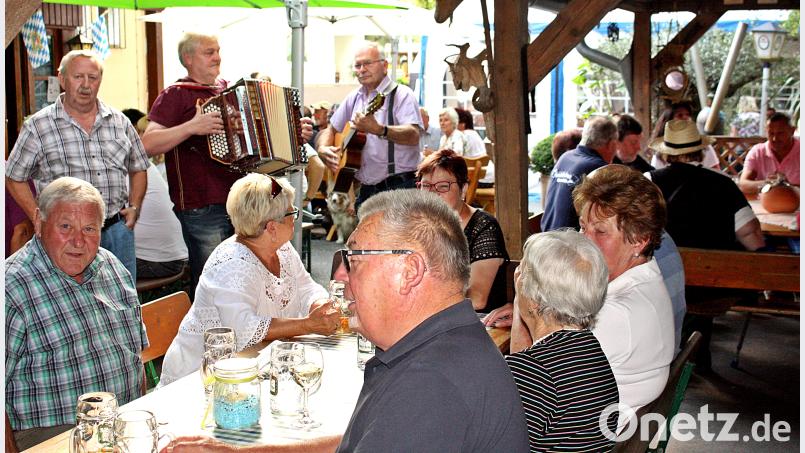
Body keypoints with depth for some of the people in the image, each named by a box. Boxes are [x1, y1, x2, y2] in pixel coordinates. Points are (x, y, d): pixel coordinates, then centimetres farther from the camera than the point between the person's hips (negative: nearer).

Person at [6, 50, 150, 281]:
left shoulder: (120, 122, 10)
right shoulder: (38, 126, 0)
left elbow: (138, 169, 19)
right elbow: (15, 178, 4)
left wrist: (134, 207, 5)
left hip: (117, 229, 3)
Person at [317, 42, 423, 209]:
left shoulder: (401, 94, -7)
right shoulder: (354, 98, 15)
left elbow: (414, 136, -23)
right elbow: (330, 130, 23)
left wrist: (379, 130, -38)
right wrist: (323, 149, 1)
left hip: (398, 187, -6)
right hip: (365, 189, 6)